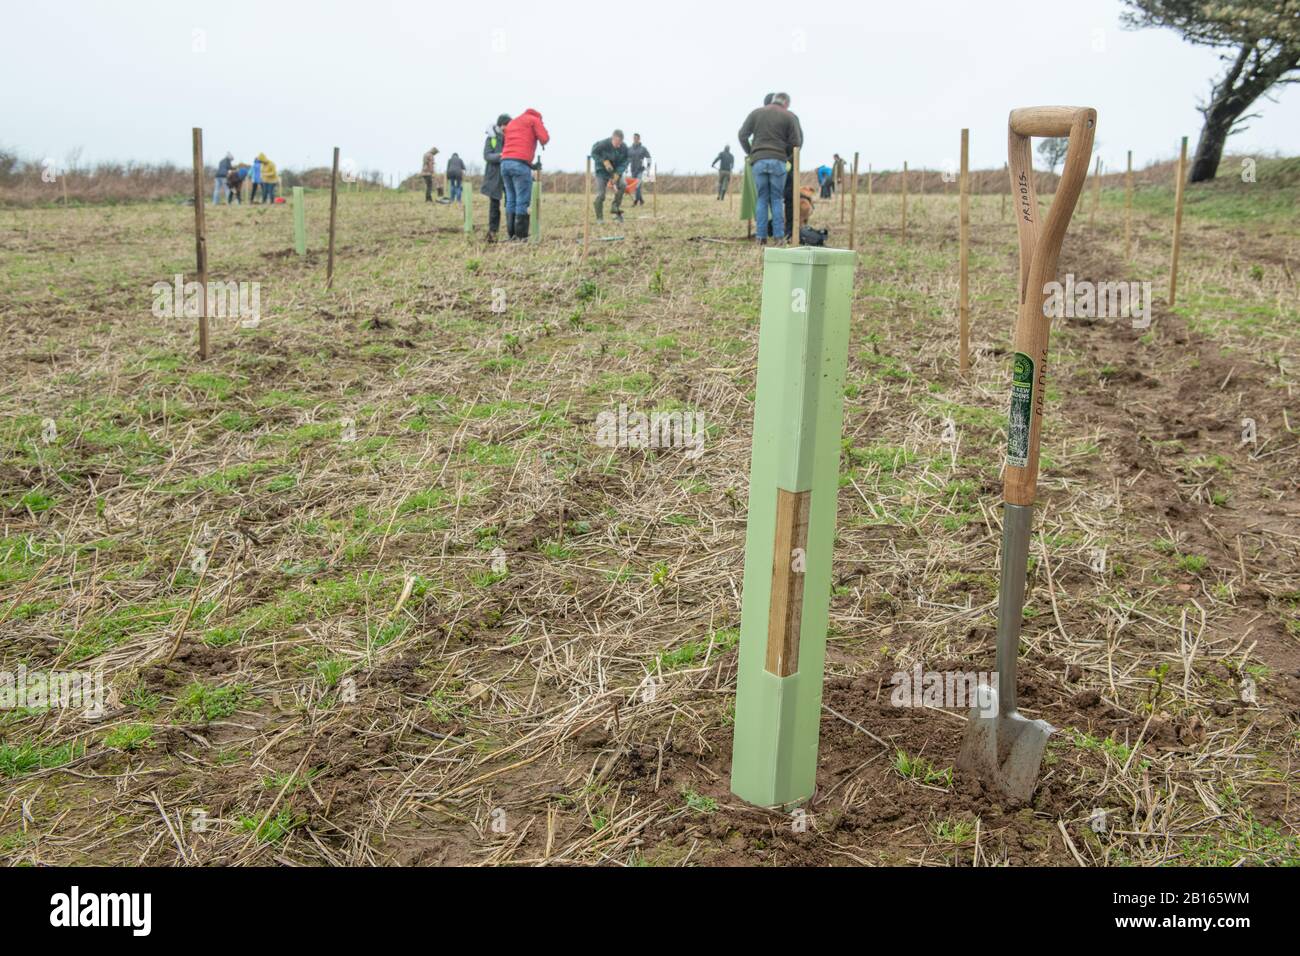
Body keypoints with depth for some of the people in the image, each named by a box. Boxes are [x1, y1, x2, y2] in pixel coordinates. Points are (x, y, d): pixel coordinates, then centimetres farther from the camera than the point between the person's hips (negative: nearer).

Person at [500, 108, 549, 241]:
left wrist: (532, 165, 27)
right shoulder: (535, 119, 11)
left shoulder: (511, 123, 30)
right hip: (520, 164, -7)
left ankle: (512, 235, 8)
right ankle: (521, 236, -8)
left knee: (511, 200, 10)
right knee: (522, 201, -5)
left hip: (505, 162, 7)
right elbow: (544, 139, -3)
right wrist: (542, 142, 22)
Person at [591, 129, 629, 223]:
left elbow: (624, 162, -9)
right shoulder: (603, 144, -24)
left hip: (616, 170, 3)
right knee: (600, 195, -9)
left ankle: (615, 207, -10)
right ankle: (599, 218, 3)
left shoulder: (624, 147, -16)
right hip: (602, 170, -3)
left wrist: (617, 174, -23)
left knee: (622, 185, -25)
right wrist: (604, 161, -22)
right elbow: (594, 153, -9)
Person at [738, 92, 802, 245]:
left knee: (762, 199, 6)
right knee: (776, 199, 5)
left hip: (758, 161, 2)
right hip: (778, 161, -2)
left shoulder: (756, 113, 13)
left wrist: (750, 153, 18)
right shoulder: (790, 116, 7)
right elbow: (796, 142, 1)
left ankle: (761, 237, 0)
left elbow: (742, 134, 9)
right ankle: (778, 237, -1)